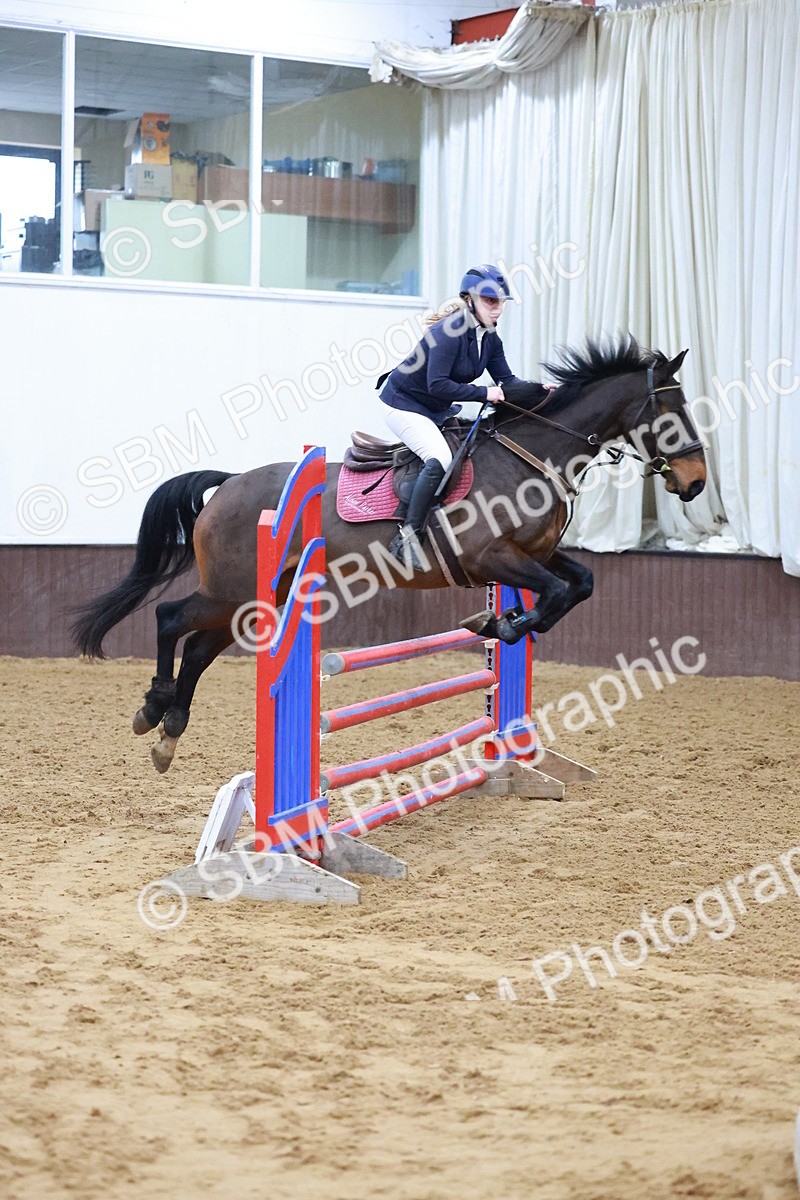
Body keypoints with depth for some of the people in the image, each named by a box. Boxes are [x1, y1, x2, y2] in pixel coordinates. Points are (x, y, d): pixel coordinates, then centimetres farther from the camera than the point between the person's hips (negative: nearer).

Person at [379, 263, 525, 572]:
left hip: (438, 409, 10)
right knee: (439, 459, -28)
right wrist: (484, 393, -32)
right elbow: (437, 385, -31)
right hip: (404, 404, -10)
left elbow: (506, 380, 1)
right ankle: (407, 537, -24)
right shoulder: (449, 332, -26)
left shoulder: (490, 338, 1)